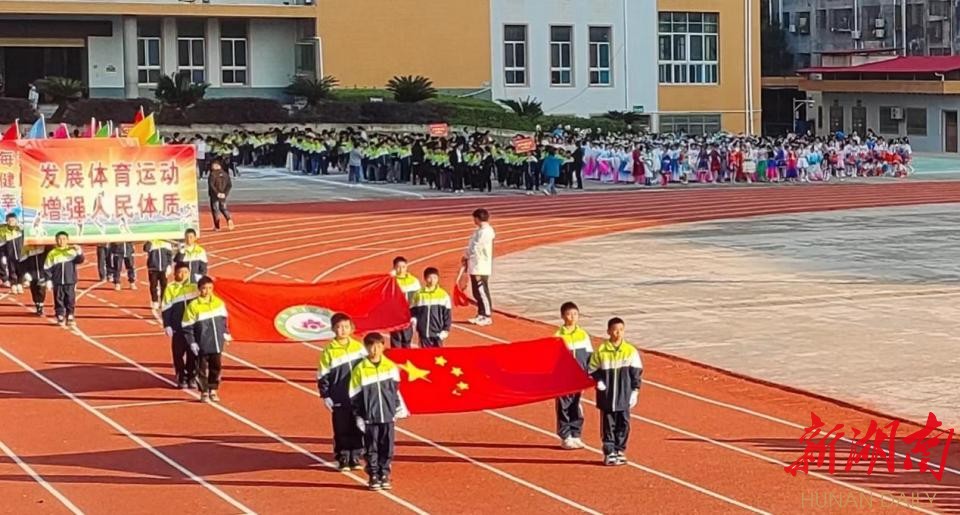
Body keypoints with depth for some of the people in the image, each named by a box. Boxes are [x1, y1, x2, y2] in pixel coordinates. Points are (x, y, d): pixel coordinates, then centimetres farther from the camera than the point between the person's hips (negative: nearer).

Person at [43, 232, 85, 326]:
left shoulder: (72, 251, 3)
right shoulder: (52, 253, 2)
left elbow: (79, 260, -8)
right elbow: (47, 268, 3)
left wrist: (79, 252, -26)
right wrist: (48, 280, -2)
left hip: (70, 282, 0)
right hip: (57, 283, 0)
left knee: (70, 300, 2)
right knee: (58, 300, 2)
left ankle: (70, 317, 10)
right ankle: (60, 317, 9)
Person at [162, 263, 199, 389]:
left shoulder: (194, 287, 5)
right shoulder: (170, 288, -2)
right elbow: (165, 308, -2)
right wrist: (167, 326, -8)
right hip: (177, 328, -2)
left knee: (193, 353, 4)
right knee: (178, 353, 2)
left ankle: (192, 377, 15)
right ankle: (181, 379, 10)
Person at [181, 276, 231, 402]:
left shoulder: (219, 302, 2)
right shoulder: (193, 306, -13)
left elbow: (223, 320, 17)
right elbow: (187, 327, -9)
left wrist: (225, 334, 16)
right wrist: (192, 342, -12)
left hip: (216, 343, 4)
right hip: (202, 345, -4)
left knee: (216, 366, 11)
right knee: (202, 368, 3)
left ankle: (213, 390, 25)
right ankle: (204, 392, 15)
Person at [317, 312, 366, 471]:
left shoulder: (359, 347, 3)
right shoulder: (329, 351, -5)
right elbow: (322, 376, -2)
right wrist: (325, 396, -6)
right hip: (339, 399, -3)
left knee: (358, 429, 7)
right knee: (341, 430, 2)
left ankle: (355, 458, 18)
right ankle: (343, 459, 12)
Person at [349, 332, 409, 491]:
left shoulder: (391, 366, 3)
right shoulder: (359, 370, -4)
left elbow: (396, 389, 13)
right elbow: (354, 396, -1)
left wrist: (398, 408, 12)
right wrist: (358, 416, -3)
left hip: (388, 415, 2)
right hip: (369, 417, -2)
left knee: (387, 447, 5)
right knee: (371, 448, 3)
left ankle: (385, 475, 15)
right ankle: (373, 476, 12)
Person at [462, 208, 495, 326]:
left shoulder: (485, 232, -17)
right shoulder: (481, 230, 15)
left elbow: (476, 248, -19)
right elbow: (473, 246, 17)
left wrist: (466, 256, -4)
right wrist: (467, 257, 4)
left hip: (480, 268, -10)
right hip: (475, 267, 10)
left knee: (482, 292, -6)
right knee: (477, 293, 14)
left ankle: (487, 317, -2)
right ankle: (481, 315, 21)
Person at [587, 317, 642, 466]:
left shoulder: (631, 351, 0)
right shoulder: (600, 351, -4)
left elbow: (636, 373, 4)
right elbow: (592, 371, 6)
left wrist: (635, 391, 0)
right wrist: (598, 381, -11)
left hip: (624, 397, 1)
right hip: (606, 396, -1)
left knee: (623, 423, 6)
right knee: (608, 424, 3)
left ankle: (620, 451, 17)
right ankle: (609, 452, 9)